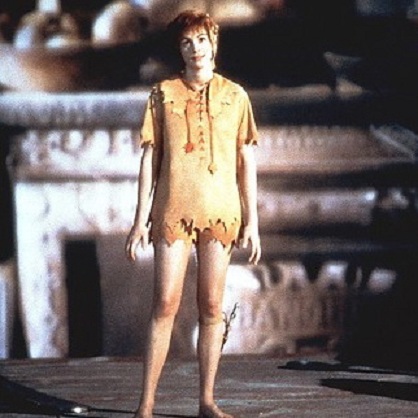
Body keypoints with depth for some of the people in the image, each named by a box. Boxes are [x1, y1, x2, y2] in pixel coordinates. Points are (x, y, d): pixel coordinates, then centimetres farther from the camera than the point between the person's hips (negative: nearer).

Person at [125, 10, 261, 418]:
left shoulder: (235, 95, 8)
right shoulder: (162, 94, 5)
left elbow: (246, 161, 9)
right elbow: (149, 159, 5)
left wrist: (252, 221, 5)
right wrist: (141, 219, 0)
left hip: (220, 213, 2)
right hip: (173, 212, -1)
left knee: (211, 307, 4)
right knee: (165, 304, -7)